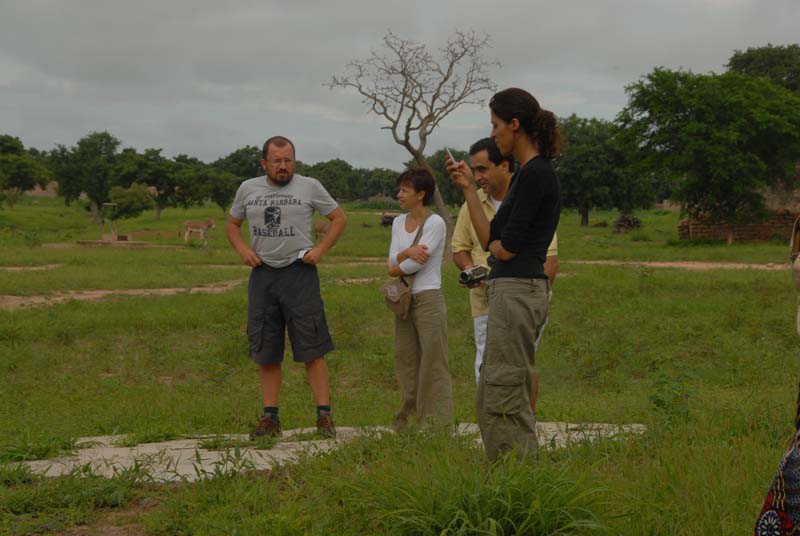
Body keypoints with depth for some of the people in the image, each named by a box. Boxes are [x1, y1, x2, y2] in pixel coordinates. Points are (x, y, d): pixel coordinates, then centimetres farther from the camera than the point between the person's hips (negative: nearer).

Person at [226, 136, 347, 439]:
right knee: (266, 352, 6)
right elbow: (232, 224, 21)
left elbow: (339, 218, 8)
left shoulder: (309, 187, 1)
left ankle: (324, 416, -2)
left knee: (312, 349, -6)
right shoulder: (248, 189, 9)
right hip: (262, 275, 3)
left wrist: (320, 249, -5)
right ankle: (270, 418, 13)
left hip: (299, 273, -3)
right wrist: (242, 249, 1)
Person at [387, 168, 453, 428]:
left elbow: (417, 262, -16)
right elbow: (393, 259, 0)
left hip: (428, 299, -7)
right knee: (406, 360, 10)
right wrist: (407, 252, -19)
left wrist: (396, 268, 0)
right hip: (404, 299, 7)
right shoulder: (398, 222, 12)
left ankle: (437, 421, -2)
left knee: (433, 361, -5)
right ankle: (409, 417, 17)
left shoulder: (435, 223, -9)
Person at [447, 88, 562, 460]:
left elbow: (506, 247, -17)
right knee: (490, 398, 14)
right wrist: (468, 188, 14)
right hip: (510, 290, 11)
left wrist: (496, 245, 5)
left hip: (518, 292, -11)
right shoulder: (525, 173, 16)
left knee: (501, 398, -6)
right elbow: (489, 240, 15)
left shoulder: (536, 174, -15)